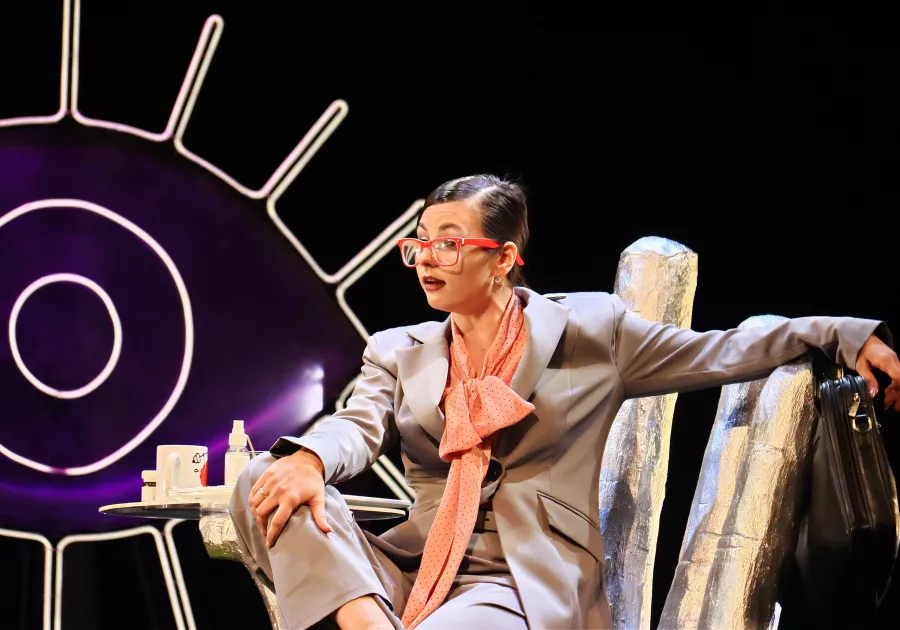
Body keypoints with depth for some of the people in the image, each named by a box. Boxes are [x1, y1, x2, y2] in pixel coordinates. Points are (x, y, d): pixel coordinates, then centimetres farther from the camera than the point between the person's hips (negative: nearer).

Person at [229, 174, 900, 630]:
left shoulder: (589, 328, 10)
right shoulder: (399, 352, 17)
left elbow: (719, 353, 11)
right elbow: (359, 427, -1)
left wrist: (846, 335, -1)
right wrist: (309, 458, -26)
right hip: (407, 567, 5)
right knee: (266, 482, -21)